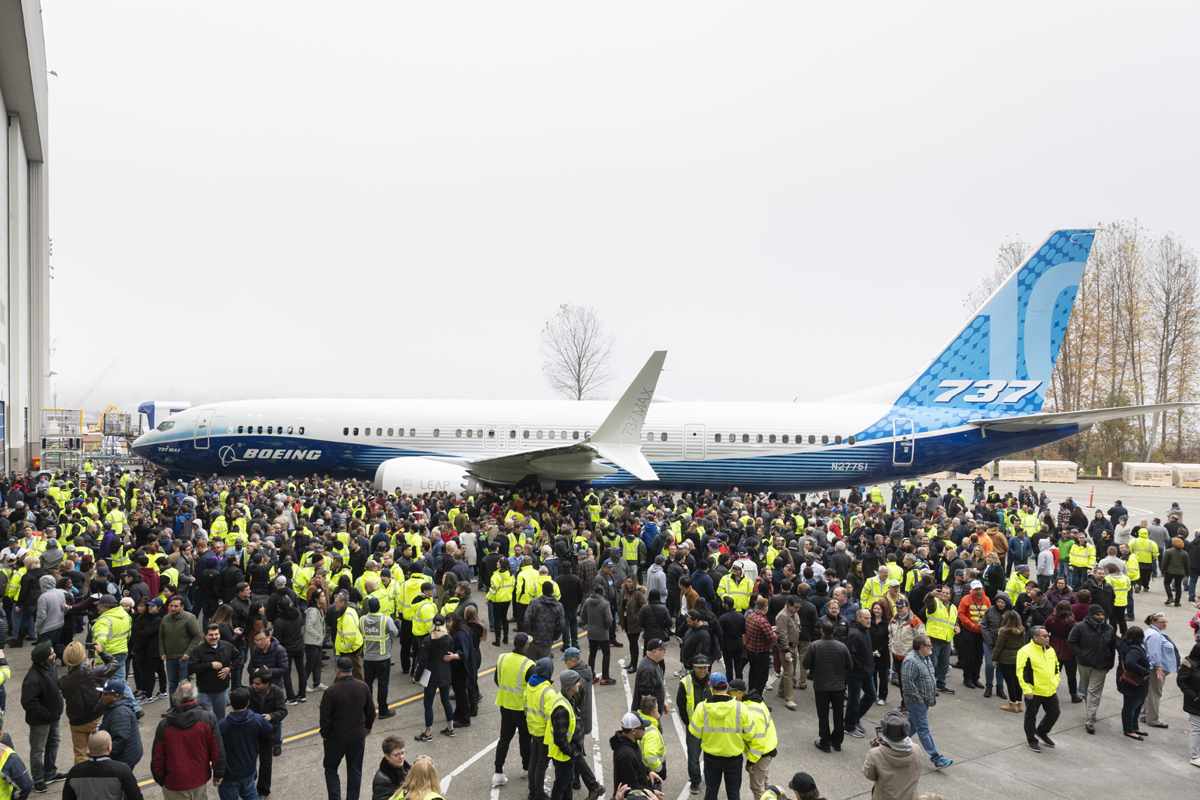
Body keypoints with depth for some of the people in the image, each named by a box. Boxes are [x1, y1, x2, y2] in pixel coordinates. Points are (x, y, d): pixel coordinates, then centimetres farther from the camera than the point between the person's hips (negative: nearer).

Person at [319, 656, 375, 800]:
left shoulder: (331, 691, -21)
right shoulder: (363, 687, -7)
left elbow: (325, 717, -15)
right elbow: (371, 712, 3)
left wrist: (324, 734, 3)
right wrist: (366, 728, 19)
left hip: (336, 737, -3)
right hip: (358, 736, 3)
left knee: (331, 768, 15)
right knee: (355, 770, 15)